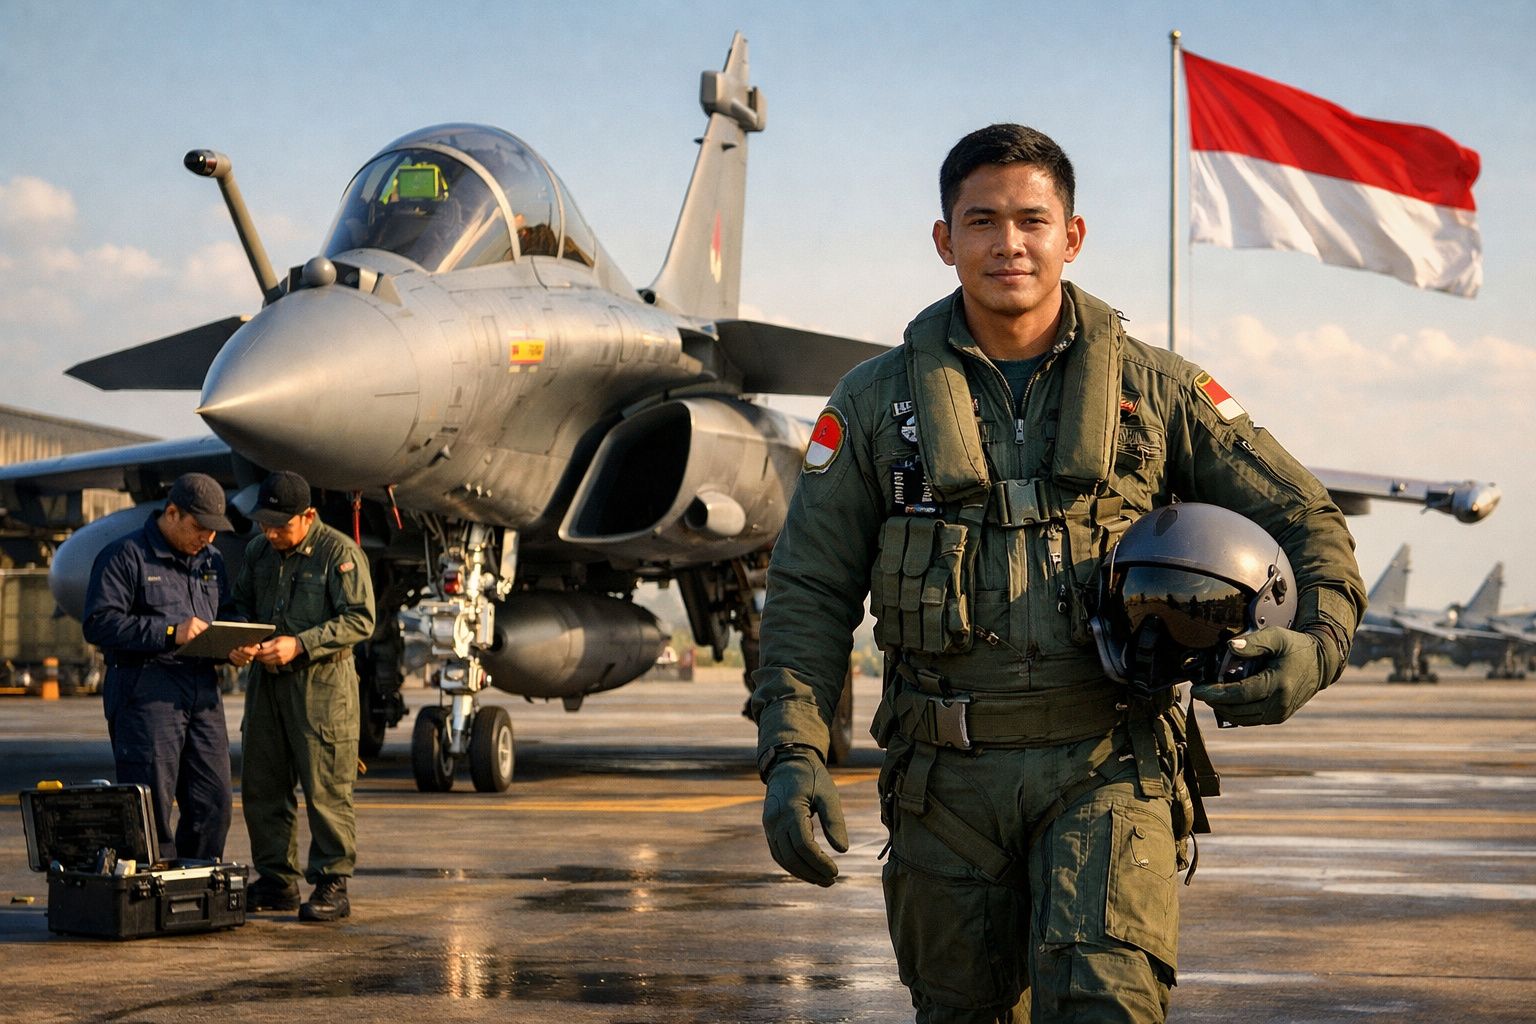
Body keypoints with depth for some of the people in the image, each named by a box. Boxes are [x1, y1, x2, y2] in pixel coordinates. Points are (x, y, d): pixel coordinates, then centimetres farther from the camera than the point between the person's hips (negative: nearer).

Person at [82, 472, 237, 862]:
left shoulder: (211, 560, 19)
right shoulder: (126, 555, -4)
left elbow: (226, 615, 27)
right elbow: (98, 623, -12)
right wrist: (169, 633, -18)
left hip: (203, 690, 7)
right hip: (147, 693, -7)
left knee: (213, 804, 5)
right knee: (152, 805, -6)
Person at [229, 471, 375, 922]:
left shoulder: (340, 552, -8)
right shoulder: (258, 552, 12)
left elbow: (359, 620, -13)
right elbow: (242, 604, 22)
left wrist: (301, 644, -20)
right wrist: (239, 642, -1)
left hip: (322, 682, -7)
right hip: (266, 680, 7)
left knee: (325, 790, -4)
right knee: (262, 787, 10)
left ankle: (332, 885, 2)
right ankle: (277, 880, 20)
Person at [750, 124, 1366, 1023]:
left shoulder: (1159, 390, 6)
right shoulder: (877, 402, 6)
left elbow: (1306, 522, 9)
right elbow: (810, 593, 5)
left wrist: (1319, 643, -12)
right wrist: (793, 755, -8)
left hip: (1106, 771, -1)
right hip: (948, 776, 2)